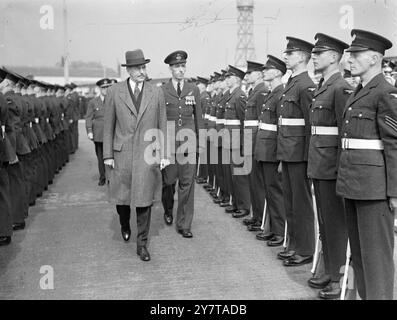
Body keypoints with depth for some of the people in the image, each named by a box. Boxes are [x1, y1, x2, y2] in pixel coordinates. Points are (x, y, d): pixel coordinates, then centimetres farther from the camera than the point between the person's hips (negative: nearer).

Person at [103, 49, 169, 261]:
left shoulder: (156, 93, 3)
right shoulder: (114, 92, 0)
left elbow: (162, 126, 6)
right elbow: (108, 126, 3)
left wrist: (163, 155, 1)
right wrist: (107, 155, -1)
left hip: (148, 154, 0)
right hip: (122, 154, 0)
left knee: (145, 200, 2)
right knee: (121, 197, 11)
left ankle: (142, 244, 14)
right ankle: (124, 224, 43)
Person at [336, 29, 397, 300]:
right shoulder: (358, 93, 16)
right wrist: (347, 177, 14)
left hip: (374, 183, -9)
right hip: (352, 181, 9)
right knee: (358, 249, 16)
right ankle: (364, 293, 29)